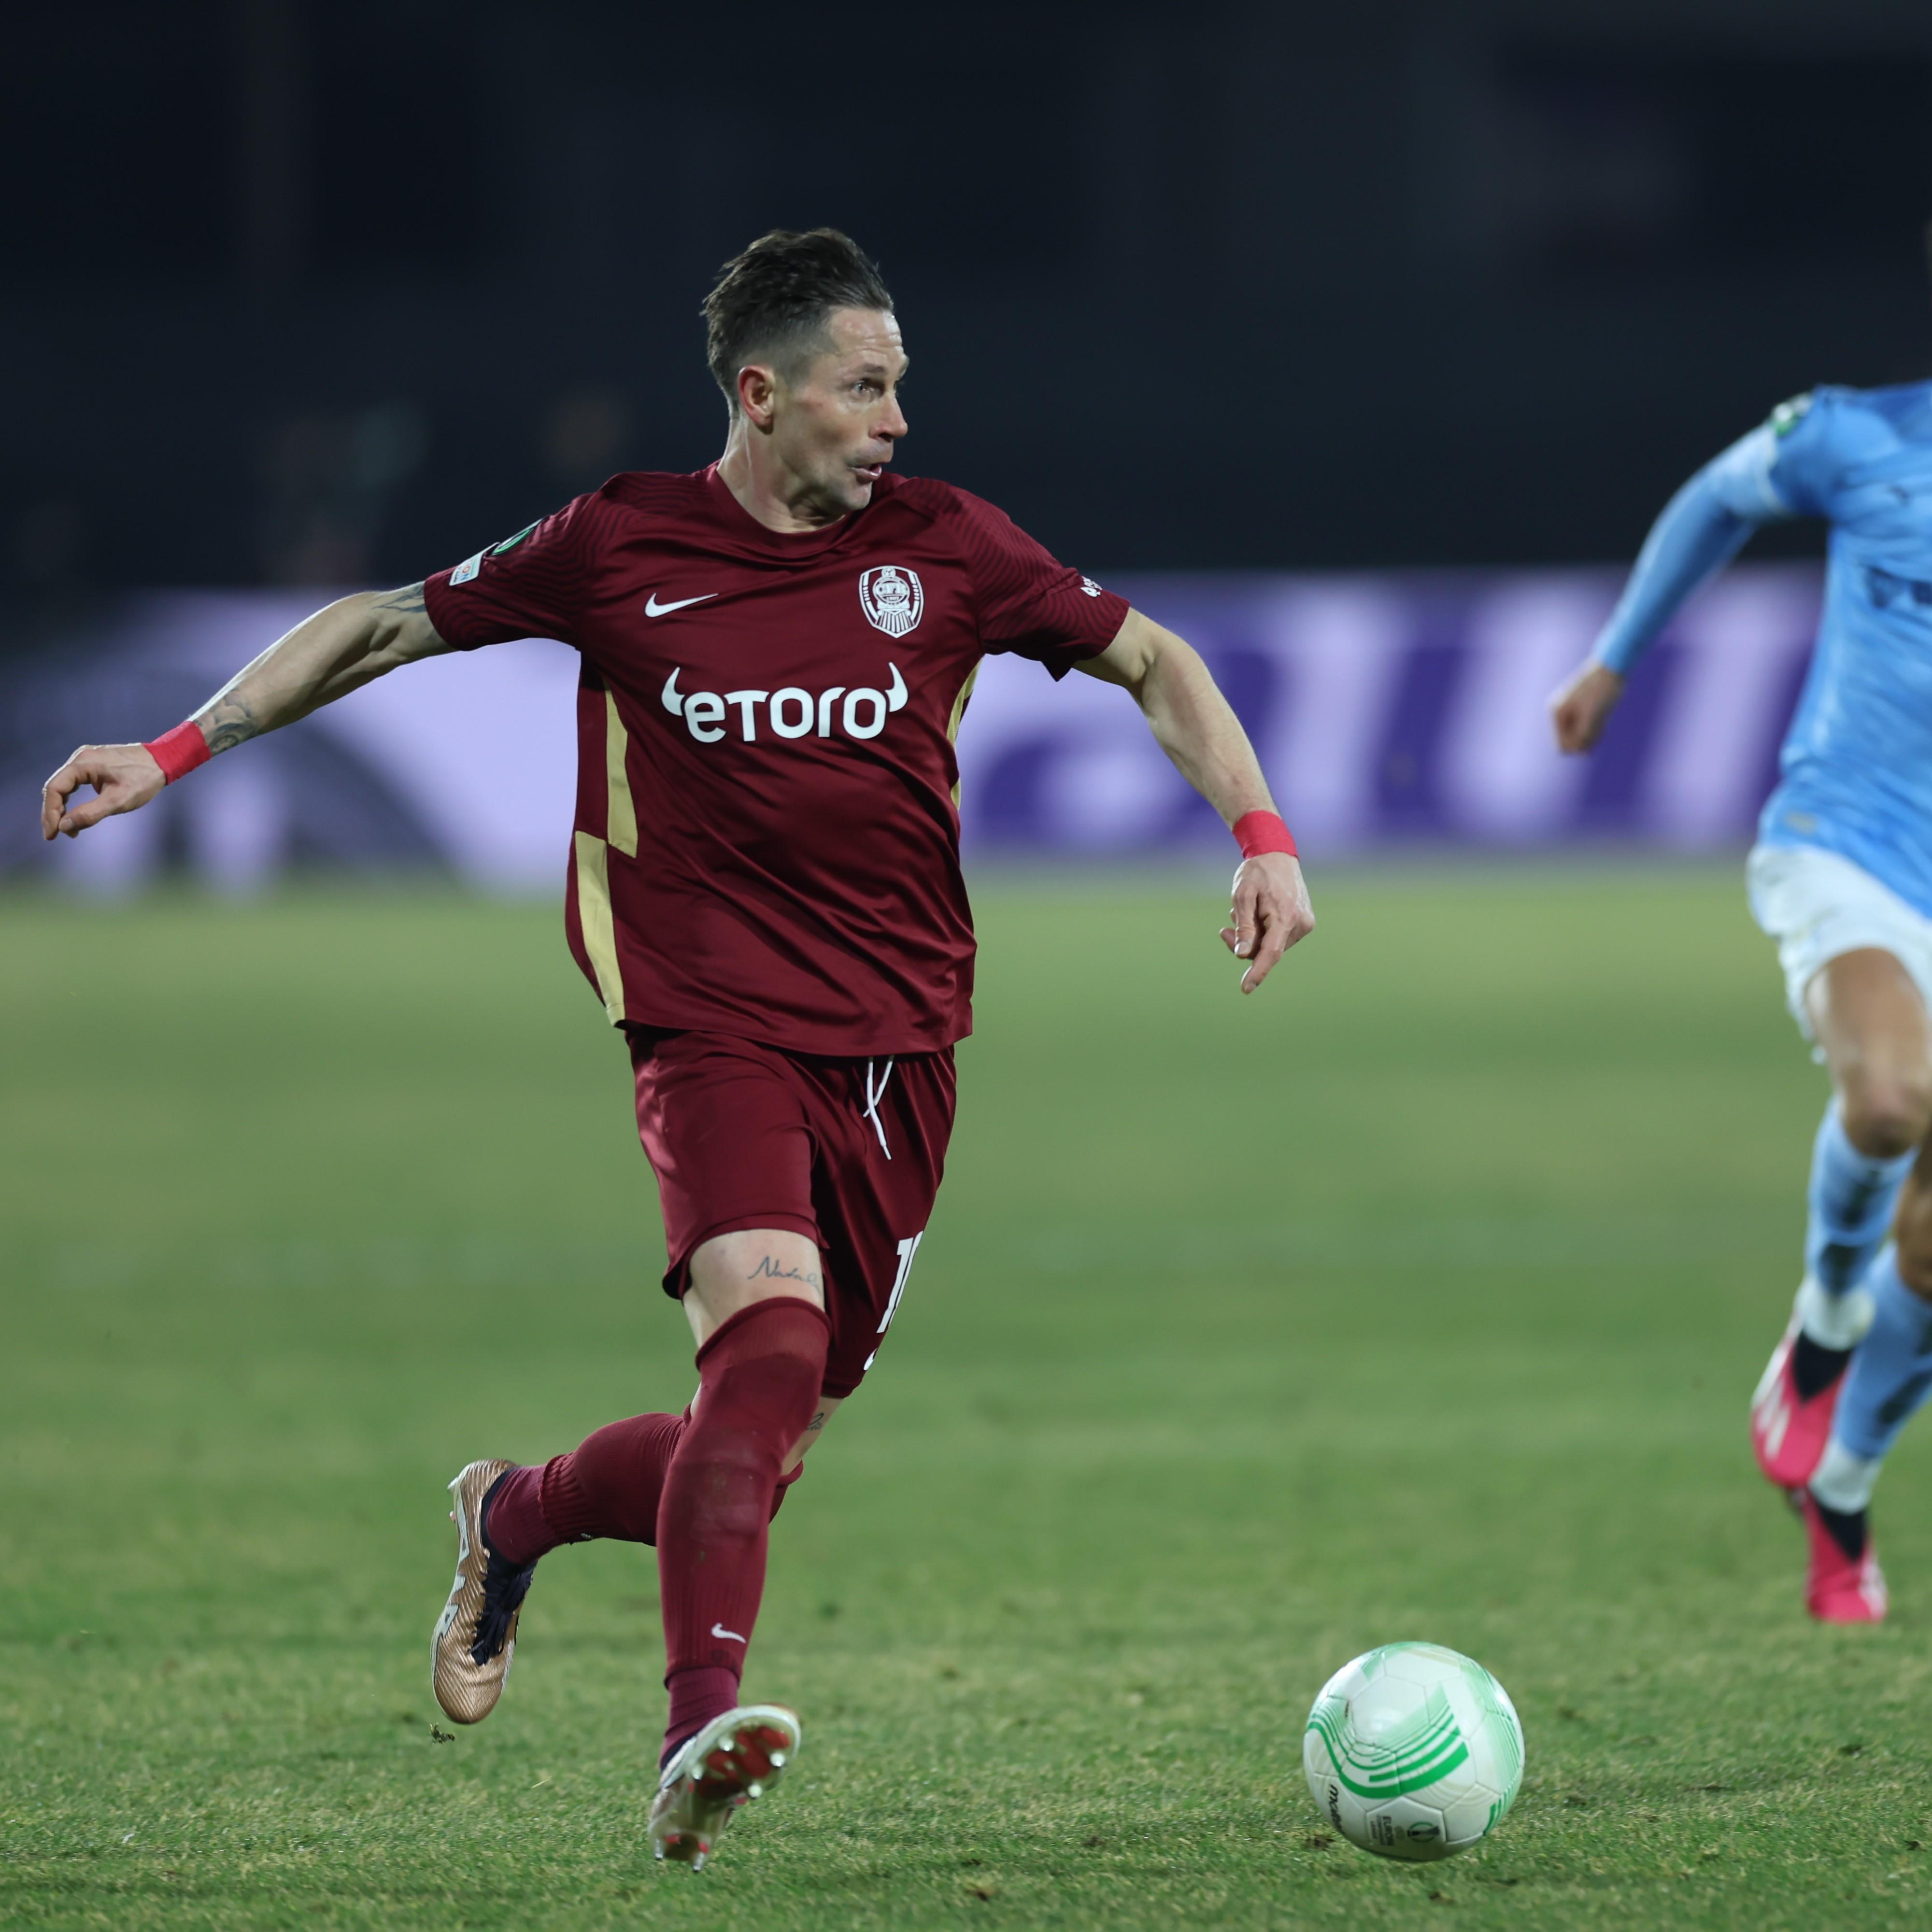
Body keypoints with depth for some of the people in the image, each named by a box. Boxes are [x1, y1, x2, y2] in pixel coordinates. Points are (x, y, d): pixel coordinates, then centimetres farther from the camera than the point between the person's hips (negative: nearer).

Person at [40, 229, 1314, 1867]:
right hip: (716, 1033, -3)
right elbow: (390, 626, 9)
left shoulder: (941, 544, 4)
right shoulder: (621, 549, -1)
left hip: (898, 1043, 3)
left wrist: (1263, 836, -1)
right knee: (771, 1328, -29)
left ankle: (518, 1515, 33)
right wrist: (172, 754, 5)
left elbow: (1151, 660, 12)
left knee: (771, 1439, 3)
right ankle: (702, 1730, -33)